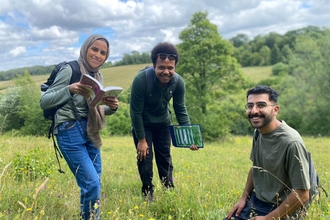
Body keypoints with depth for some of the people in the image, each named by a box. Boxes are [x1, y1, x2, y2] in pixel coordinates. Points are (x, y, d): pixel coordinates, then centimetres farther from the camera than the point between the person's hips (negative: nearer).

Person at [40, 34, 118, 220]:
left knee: (96, 182, 12)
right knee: (91, 183, -10)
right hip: (70, 132, -7)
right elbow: (44, 102, -13)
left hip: (90, 133, 7)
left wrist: (112, 107, -5)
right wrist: (69, 90, -28)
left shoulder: (98, 76, 10)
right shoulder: (70, 70, -10)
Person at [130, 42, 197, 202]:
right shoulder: (141, 80, -34)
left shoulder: (178, 82, -23)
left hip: (163, 123, 3)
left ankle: (169, 191, 24)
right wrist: (141, 139, -19)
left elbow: (181, 110, -11)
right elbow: (136, 112, -24)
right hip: (142, 124, -3)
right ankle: (148, 194, 17)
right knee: (145, 158, -1)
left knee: (165, 159, 9)